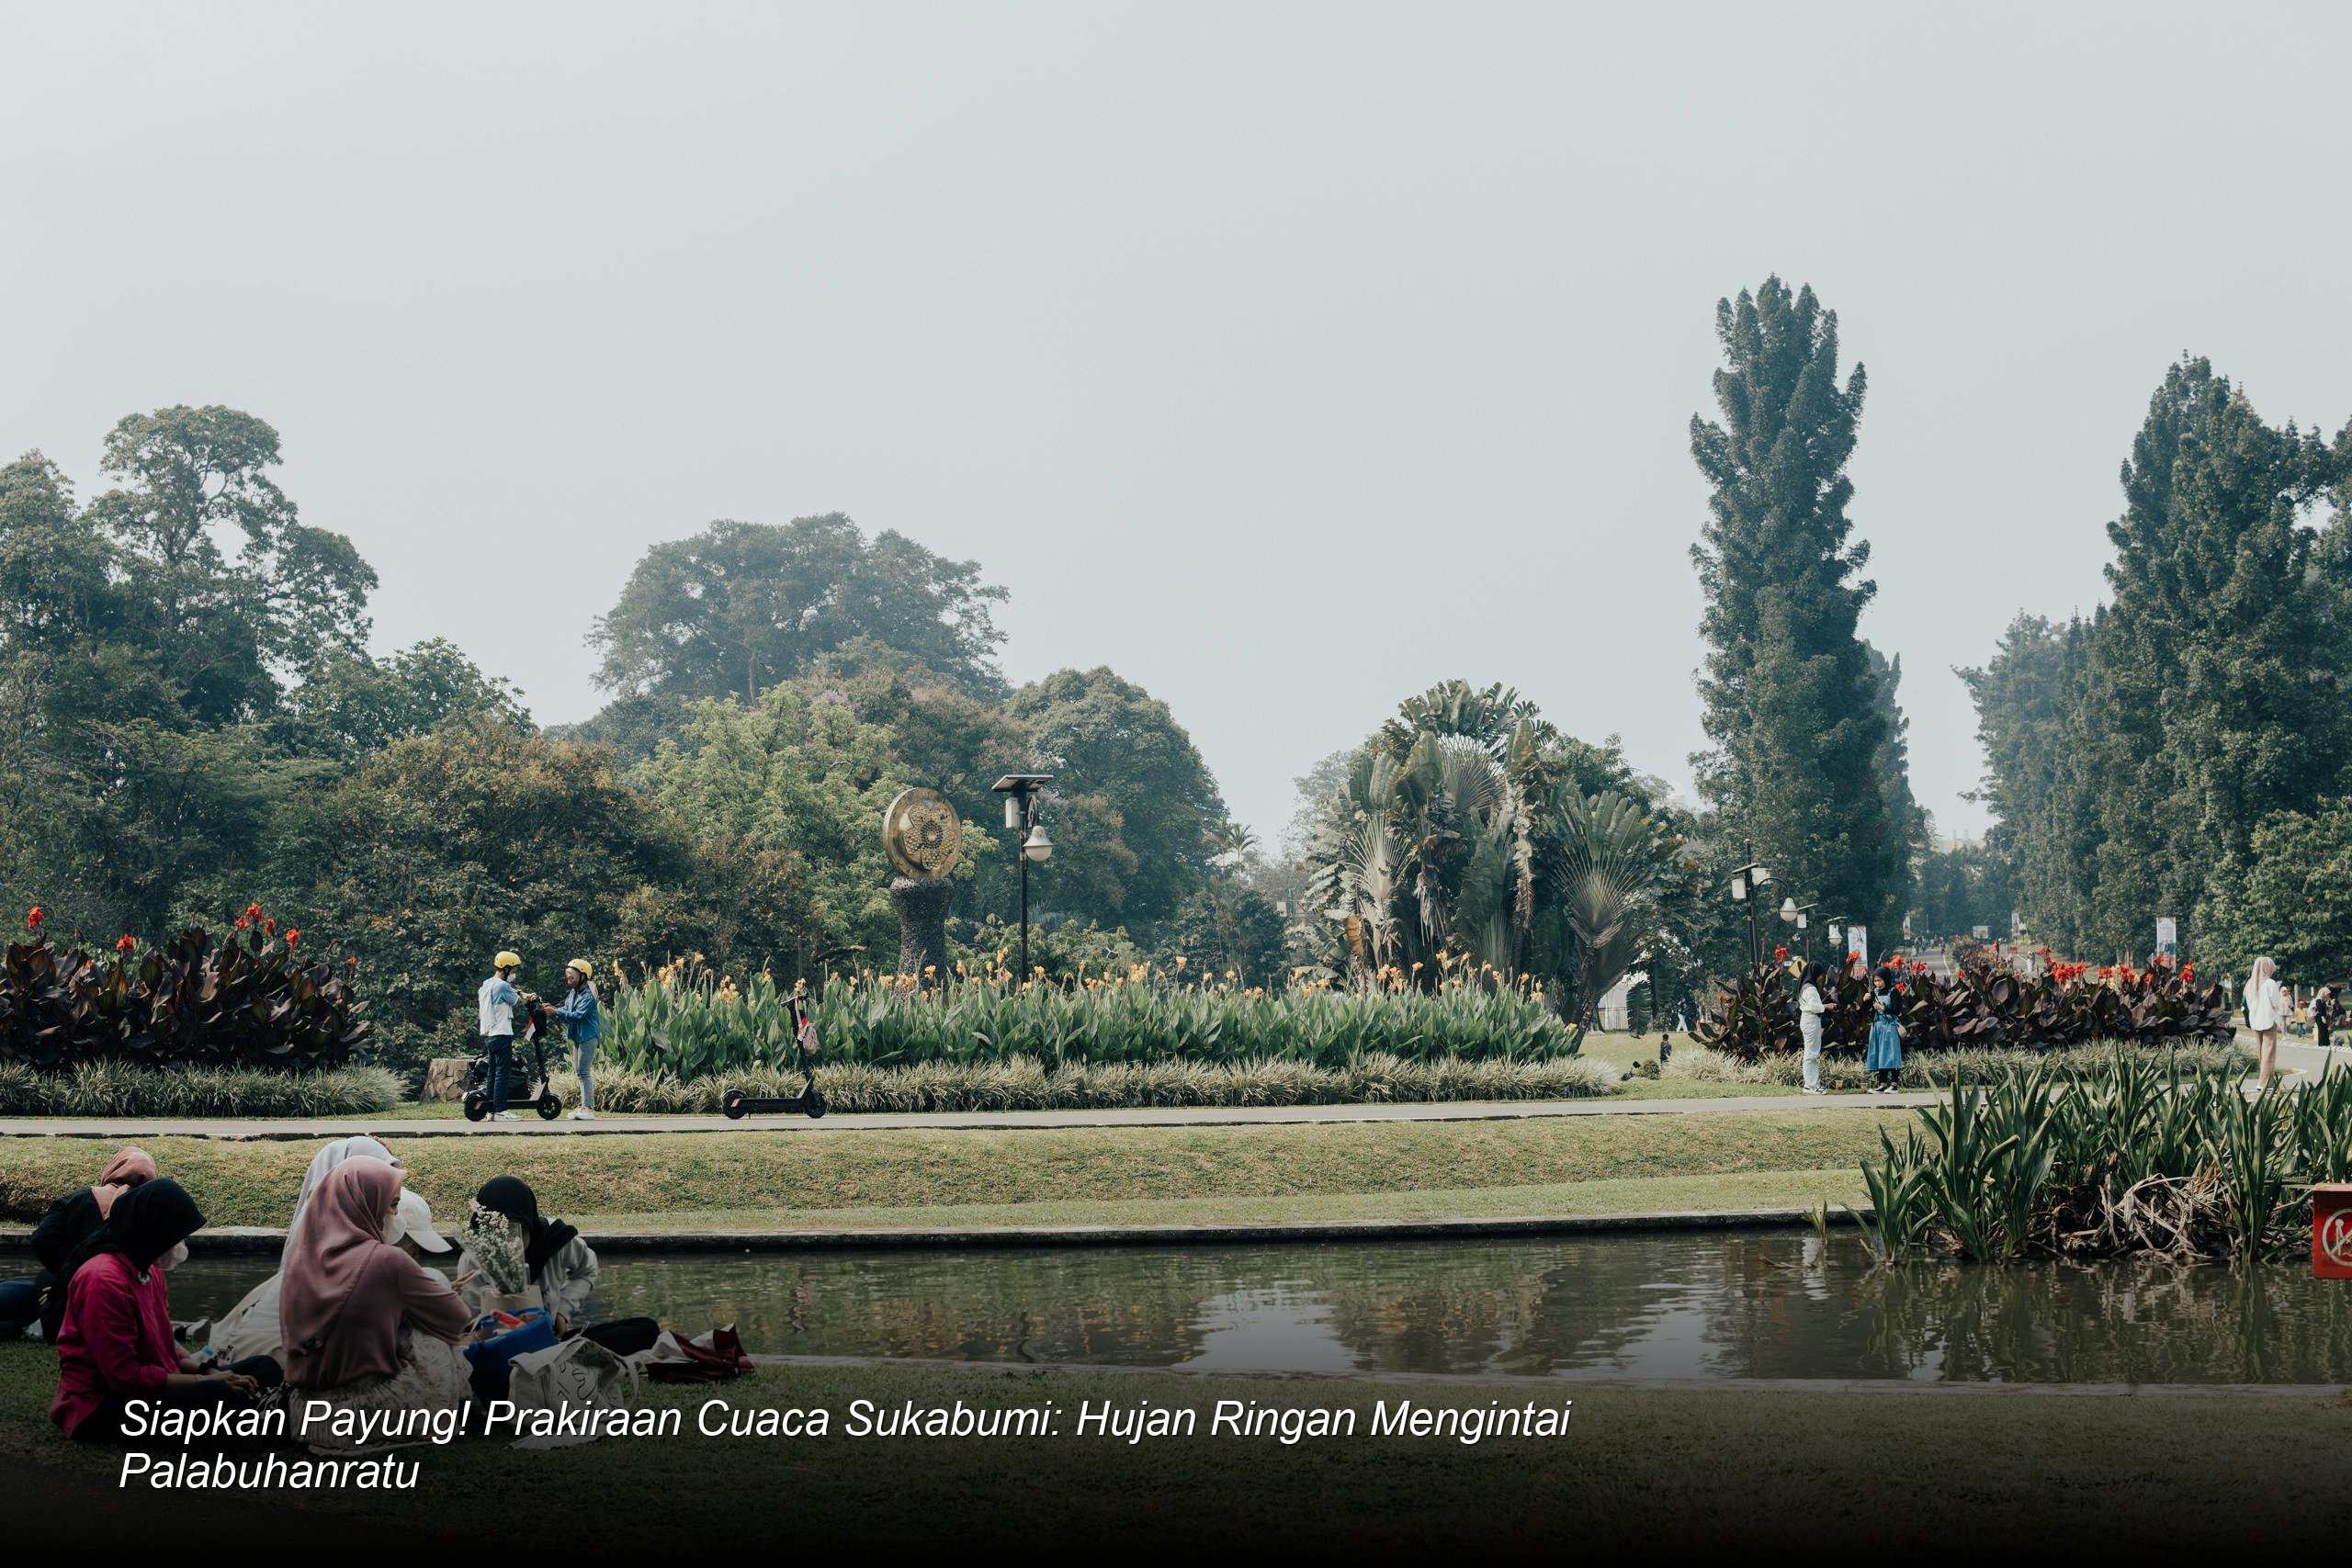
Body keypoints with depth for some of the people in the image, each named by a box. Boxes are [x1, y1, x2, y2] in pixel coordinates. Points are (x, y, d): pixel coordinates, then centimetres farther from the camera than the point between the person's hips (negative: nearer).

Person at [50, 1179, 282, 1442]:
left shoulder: (148, 1270, 10)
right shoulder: (103, 1281, -21)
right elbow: (125, 1376, -24)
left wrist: (210, 1372, -2)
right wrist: (203, 1380, -17)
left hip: (150, 1390, 11)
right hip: (101, 1408, -10)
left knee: (264, 1368, 1)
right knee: (214, 1395, -35)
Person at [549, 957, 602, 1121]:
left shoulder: (588, 996, -16)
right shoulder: (573, 994, 11)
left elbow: (578, 1015, -25)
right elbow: (566, 1010, 9)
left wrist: (557, 1012, -25)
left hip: (588, 1037, -10)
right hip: (577, 1036, 10)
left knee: (583, 1072, -11)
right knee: (578, 1071, 13)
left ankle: (589, 1108, -10)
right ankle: (585, 1105, 19)